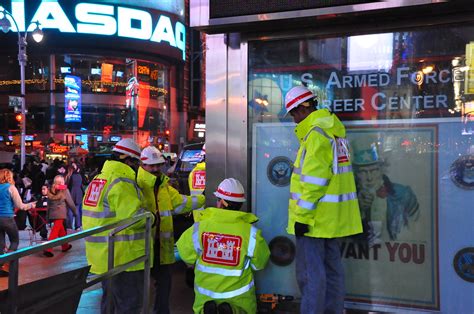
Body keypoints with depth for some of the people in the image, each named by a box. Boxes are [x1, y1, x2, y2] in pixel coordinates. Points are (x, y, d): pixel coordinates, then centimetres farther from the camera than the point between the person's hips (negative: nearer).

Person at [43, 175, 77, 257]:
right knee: (55, 231, -6)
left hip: (52, 214, 6)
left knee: (61, 230, 20)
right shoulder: (64, 190, -7)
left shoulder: (50, 191, 6)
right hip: (60, 214, -6)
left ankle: (65, 246, 33)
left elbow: (48, 204, 12)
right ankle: (48, 249, -13)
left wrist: (48, 216, 20)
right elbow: (70, 203, -2)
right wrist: (75, 211, 12)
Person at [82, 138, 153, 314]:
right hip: (123, 256, -10)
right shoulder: (122, 182, -18)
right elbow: (134, 217, -25)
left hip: (105, 255, 10)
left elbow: (105, 214, 13)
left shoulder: (98, 179, 12)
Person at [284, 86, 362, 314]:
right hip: (332, 217, 10)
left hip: (315, 215, -10)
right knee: (332, 268, 16)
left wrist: (302, 216, -19)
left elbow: (314, 181, -21)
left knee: (310, 273, -2)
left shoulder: (316, 134, -16)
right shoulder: (333, 128, 13)